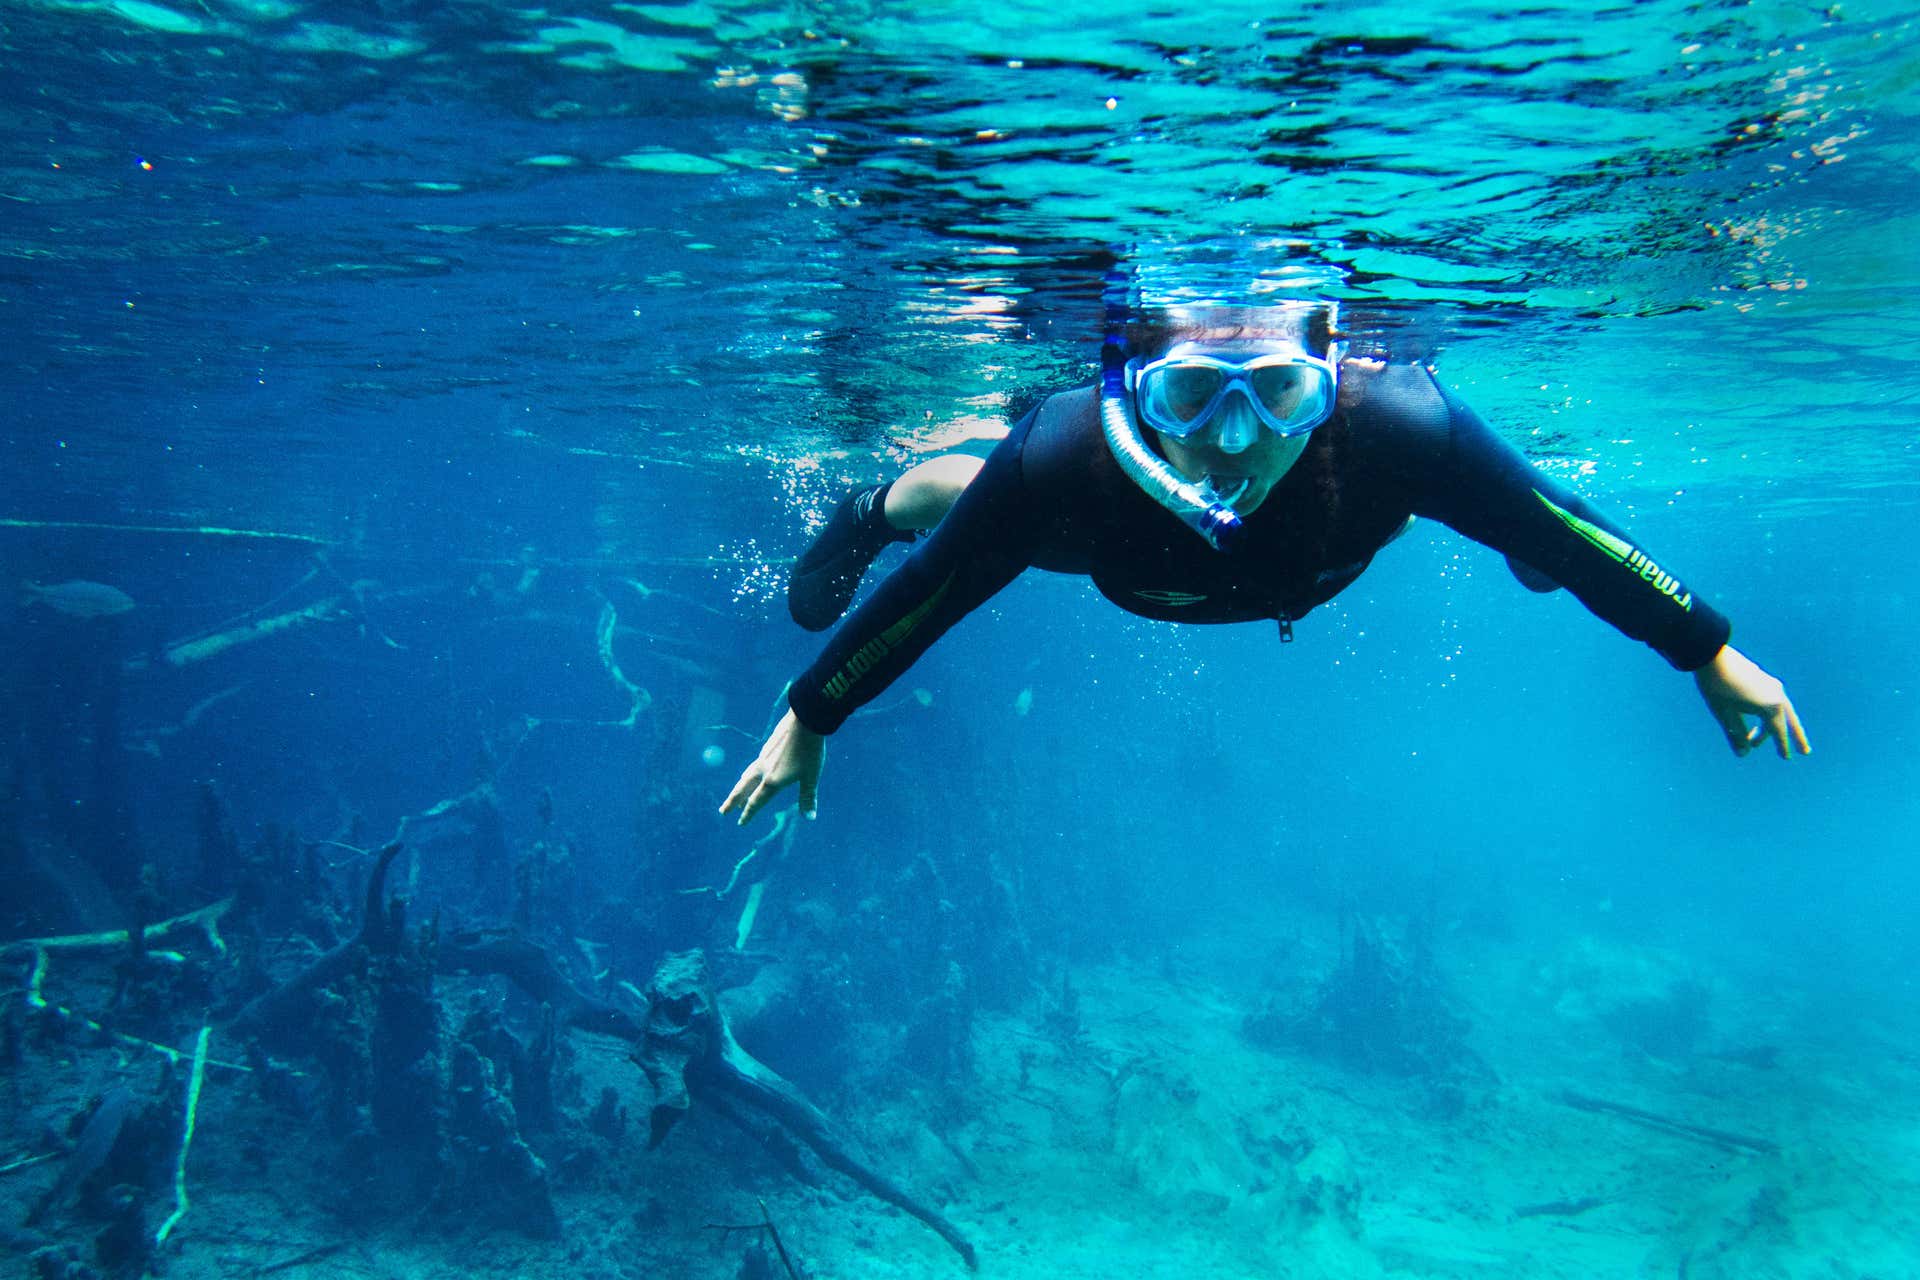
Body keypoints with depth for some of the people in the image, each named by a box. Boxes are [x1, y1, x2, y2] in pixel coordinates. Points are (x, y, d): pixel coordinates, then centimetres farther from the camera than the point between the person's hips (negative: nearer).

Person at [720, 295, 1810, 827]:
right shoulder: (1062, 462, -47)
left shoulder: (1395, 427, -46)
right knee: (965, 502, 29)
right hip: (1104, 520, -1)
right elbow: (923, 595, -30)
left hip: (1319, 554, 1)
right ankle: (868, 511, 61)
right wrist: (806, 721, -18)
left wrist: (1712, 656, -16)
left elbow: (1566, 532, -28)